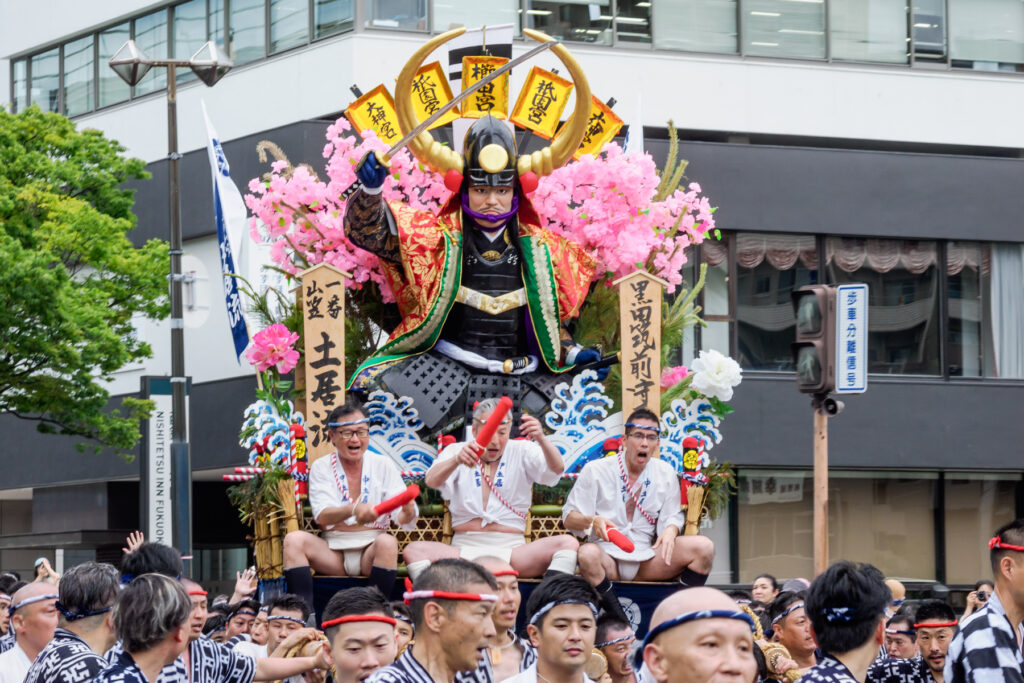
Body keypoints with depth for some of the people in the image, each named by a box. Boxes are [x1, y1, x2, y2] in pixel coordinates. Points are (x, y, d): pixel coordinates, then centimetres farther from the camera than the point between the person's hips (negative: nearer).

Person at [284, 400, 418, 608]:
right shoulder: (321, 467, 7)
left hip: (371, 550, -1)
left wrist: (408, 511, -29)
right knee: (294, 540, -25)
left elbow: (405, 520, -3)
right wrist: (354, 510, -32)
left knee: (387, 542, -33)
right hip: (333, 550, 1)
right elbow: (322, 516, -11)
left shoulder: (383, 465, 7)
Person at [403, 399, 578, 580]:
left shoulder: (521, 451, 11)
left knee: (568, 543, -27)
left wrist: (541, 439, -29)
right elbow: (431, 481, -9)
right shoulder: (456, 451, 11)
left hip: (511, 549, 0)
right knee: (413, 550, -29)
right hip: (465, 548, 0)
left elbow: (556, 469, -7)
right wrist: (456, 460, -33)